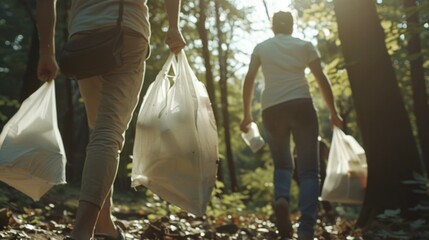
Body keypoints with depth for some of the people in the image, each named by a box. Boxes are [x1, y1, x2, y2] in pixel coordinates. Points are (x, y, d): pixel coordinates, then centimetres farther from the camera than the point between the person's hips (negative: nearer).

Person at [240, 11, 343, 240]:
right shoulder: (305, 45, 14)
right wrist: (333, 113, 14)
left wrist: (247, 114, 12)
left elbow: (249, 80, 7)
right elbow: (322, 79, 8)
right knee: (309, 169, 2)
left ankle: (281, 199, -12)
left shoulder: (261, 47, 16)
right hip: (301, 105, -1)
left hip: (271, 109, 2)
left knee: (282, 163, 20)